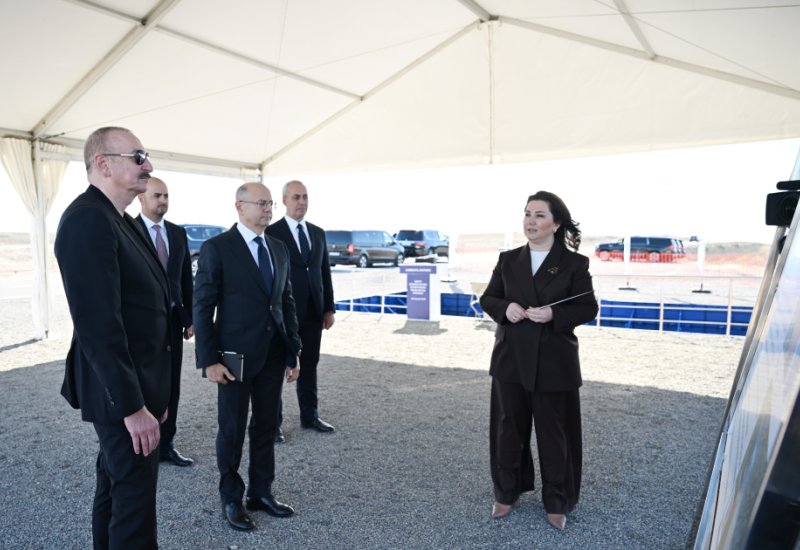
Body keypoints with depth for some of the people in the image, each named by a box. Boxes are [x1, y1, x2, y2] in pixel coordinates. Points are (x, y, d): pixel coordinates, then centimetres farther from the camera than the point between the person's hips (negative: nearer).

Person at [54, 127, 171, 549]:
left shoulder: (121, 220, 10)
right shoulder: (87, 219, -20)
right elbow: (97, 323, -26)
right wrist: (132, 405, -23)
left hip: (135, 384, 10)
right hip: (121, 389, -10)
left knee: (115, 483, 22)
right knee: (135, 497, 2)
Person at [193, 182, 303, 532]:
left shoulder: (279, 249, 8)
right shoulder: (217, 248, -9)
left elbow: (287, 303, 10)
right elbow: (203, 307, -10)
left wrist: (293, 352, 8)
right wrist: (208, 360, -13)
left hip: (273, 355, 5)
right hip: (236, 355, -5)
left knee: (266, 426, 15)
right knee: (232, 430, 10)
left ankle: (261, 493, 31)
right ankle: (231, 499, 29)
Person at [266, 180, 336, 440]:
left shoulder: (318, 233, 10)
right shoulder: (271, 233, -6)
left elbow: (325, 272, 11)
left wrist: (329, 308, 7)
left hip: (313, 312, 5)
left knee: (309, 365, 13)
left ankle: (309, 415, 26)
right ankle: (273, 421, 16)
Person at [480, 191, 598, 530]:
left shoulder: (574, 263, -4)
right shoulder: (508, 260, 5)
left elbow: (588, 309, -3)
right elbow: (487, 299, 9)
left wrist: (554, 315, -20)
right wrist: (505, 308, -13)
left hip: (554, 362, -2)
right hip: (511, 359, 3)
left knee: (554, 434, 10)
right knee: (508, 428, 13)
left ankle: (556, 503, 29)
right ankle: (507, 493, 33)